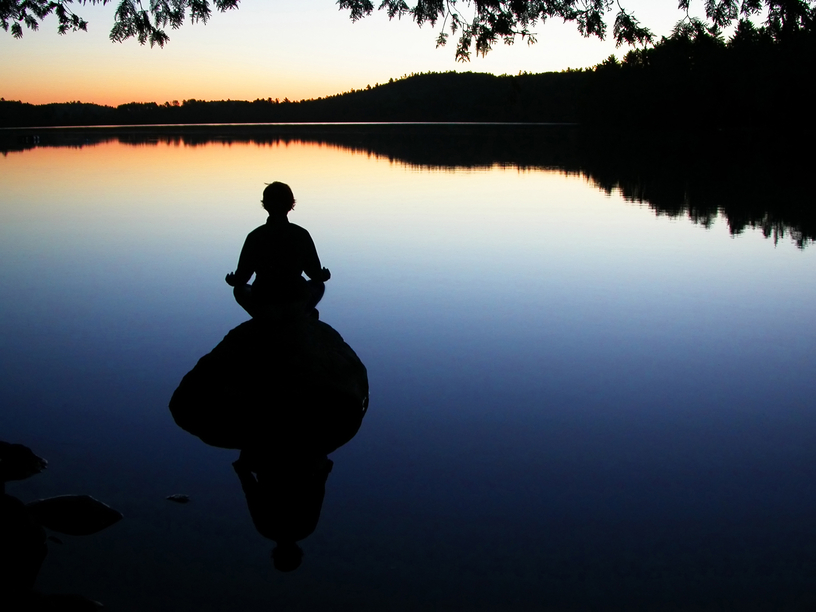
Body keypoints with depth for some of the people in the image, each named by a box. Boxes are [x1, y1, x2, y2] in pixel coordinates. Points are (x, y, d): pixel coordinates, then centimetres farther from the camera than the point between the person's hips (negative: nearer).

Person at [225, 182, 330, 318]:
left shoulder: (255, 236, -7)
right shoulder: (301, 234, -5)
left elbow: (241, 278, -3)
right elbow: (316, 274, 0)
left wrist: (232, 280, 22)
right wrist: (324, 275, 25)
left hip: (264, 307, -1)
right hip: (297, 305, 1)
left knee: (239, 289, 31)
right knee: (318, 285, 32)